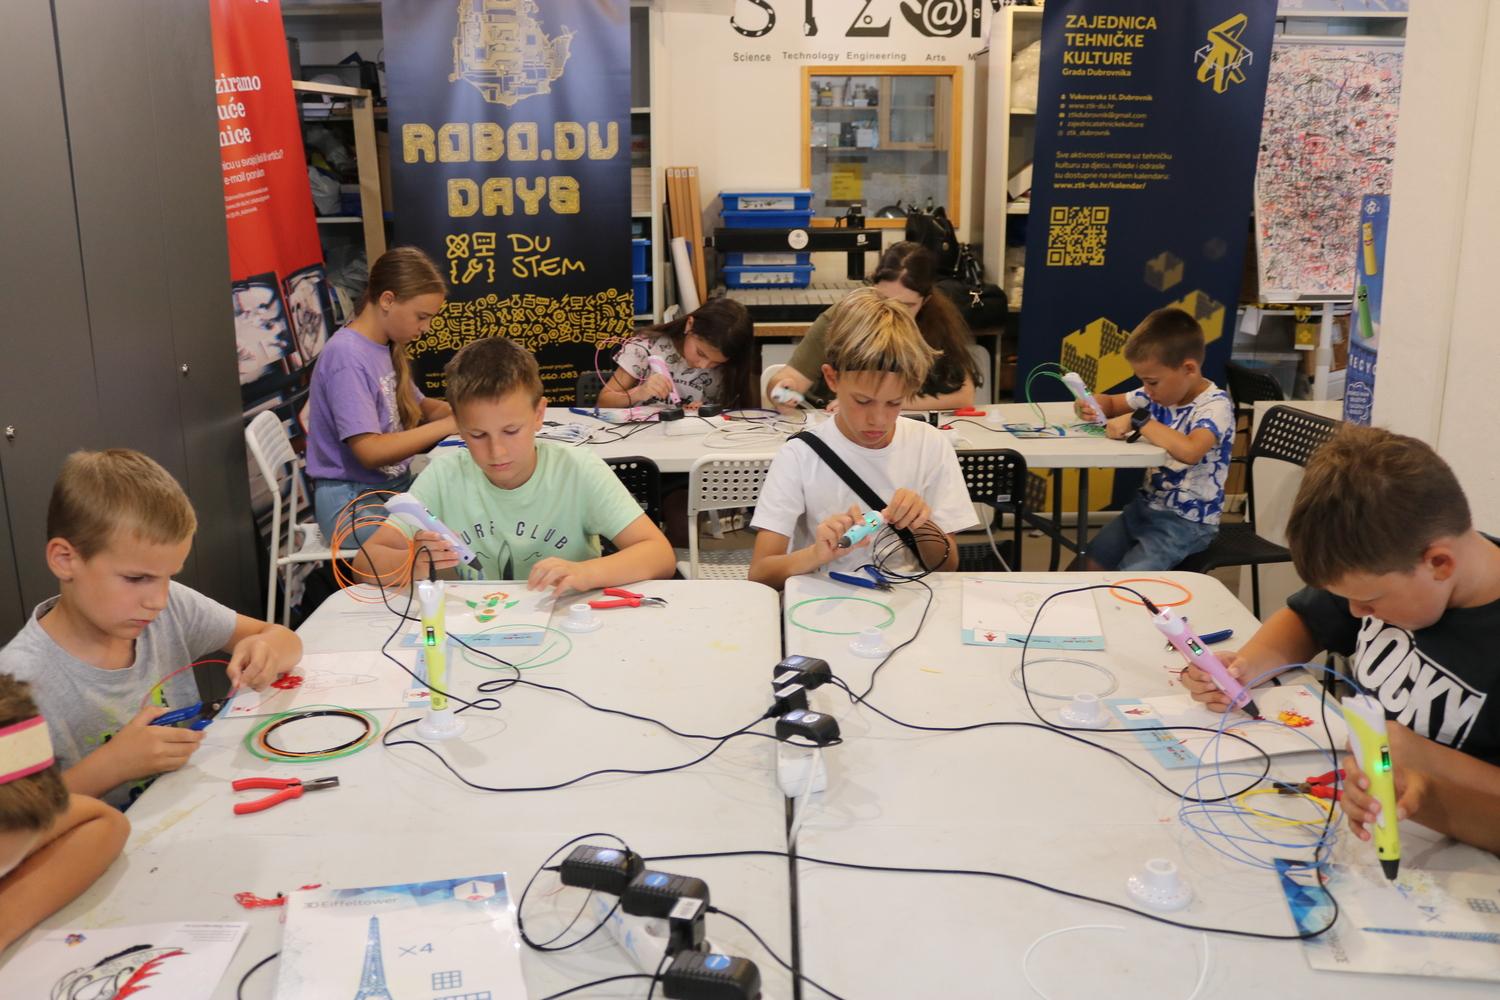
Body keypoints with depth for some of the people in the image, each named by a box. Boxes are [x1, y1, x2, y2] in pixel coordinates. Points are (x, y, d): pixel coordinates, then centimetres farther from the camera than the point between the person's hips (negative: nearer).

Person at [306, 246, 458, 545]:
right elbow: (371, 451, -22)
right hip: (352, 502, -9)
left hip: (396, 485, 9)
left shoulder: (388, 348, 8)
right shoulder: (347, 357, -18)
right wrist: (448, 425, -21)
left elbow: (420, 407, 19)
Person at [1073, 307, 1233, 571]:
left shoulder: (1215, 405, -20)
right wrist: (1090, 406, -8)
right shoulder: (1162, 392, 0)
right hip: (1147, 505, 7)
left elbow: (1189, 451, -40)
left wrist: (1139, 420, -31)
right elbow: (1111, 402, 16)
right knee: (1089, 564, -3)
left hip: (1188, 521, -7)